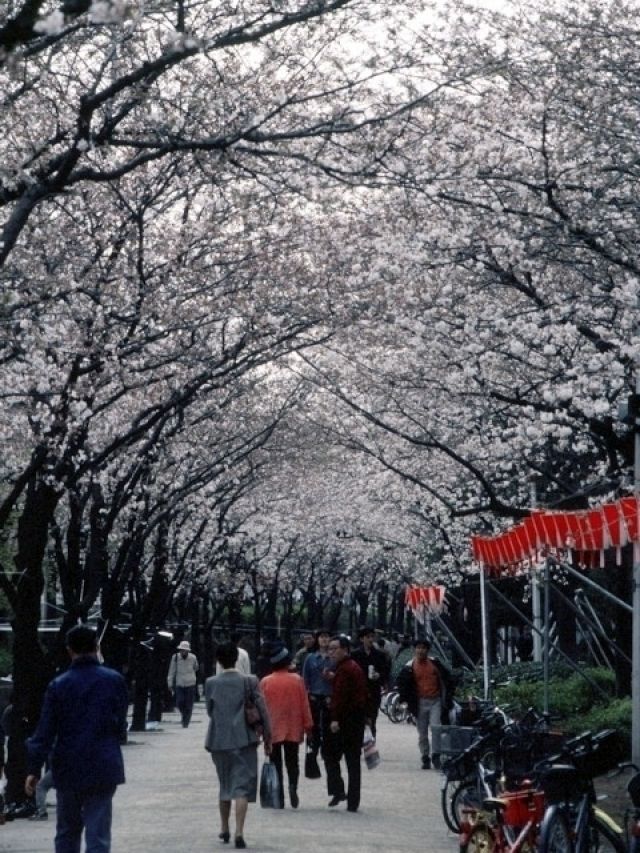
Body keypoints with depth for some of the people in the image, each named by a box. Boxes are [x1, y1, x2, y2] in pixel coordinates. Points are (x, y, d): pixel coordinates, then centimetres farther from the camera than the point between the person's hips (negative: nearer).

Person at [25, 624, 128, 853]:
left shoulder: (59, 685, -4)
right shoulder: (115, 680, -3)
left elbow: (45, 731, -5)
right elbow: (121, 724, 6)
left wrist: (34, 769, 0)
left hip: (68, 769, 1)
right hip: (104, 769, 0)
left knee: (67, 832, 17)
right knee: (98, 834, 0)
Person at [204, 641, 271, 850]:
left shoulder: (211, 683, -2)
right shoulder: (249, 681, -7)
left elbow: (209, 710, 6)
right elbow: (262, 711, -6)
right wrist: (267, 738, 3)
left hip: (219, 740, 3)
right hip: (244, 740, -2)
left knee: (225, 785, 19)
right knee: (242, 786, -2)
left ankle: (224, 829, 29)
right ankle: (239, 832, -13)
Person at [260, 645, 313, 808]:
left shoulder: (265, 682, -5)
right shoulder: (297, 680, -4)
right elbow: (305, 705, -1)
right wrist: (308, 725, 8)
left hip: (273, 730, -1)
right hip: (293, 730, 1)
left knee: (276, 764, 7)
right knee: (292, 762, 11)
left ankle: (279, 798, 3)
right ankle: (293, 786, -15)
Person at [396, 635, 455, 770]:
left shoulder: (435, 663, 3)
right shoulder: (409, 667, -1)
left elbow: (447, 678, 11)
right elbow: (400, 683, 2)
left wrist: (448, 695, 7)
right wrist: (408, 699, -4)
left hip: (436, 701, -1)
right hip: (421, 702, 1)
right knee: (422, 734, 6)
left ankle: (436, 755, -3)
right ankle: (425, 758, 15)